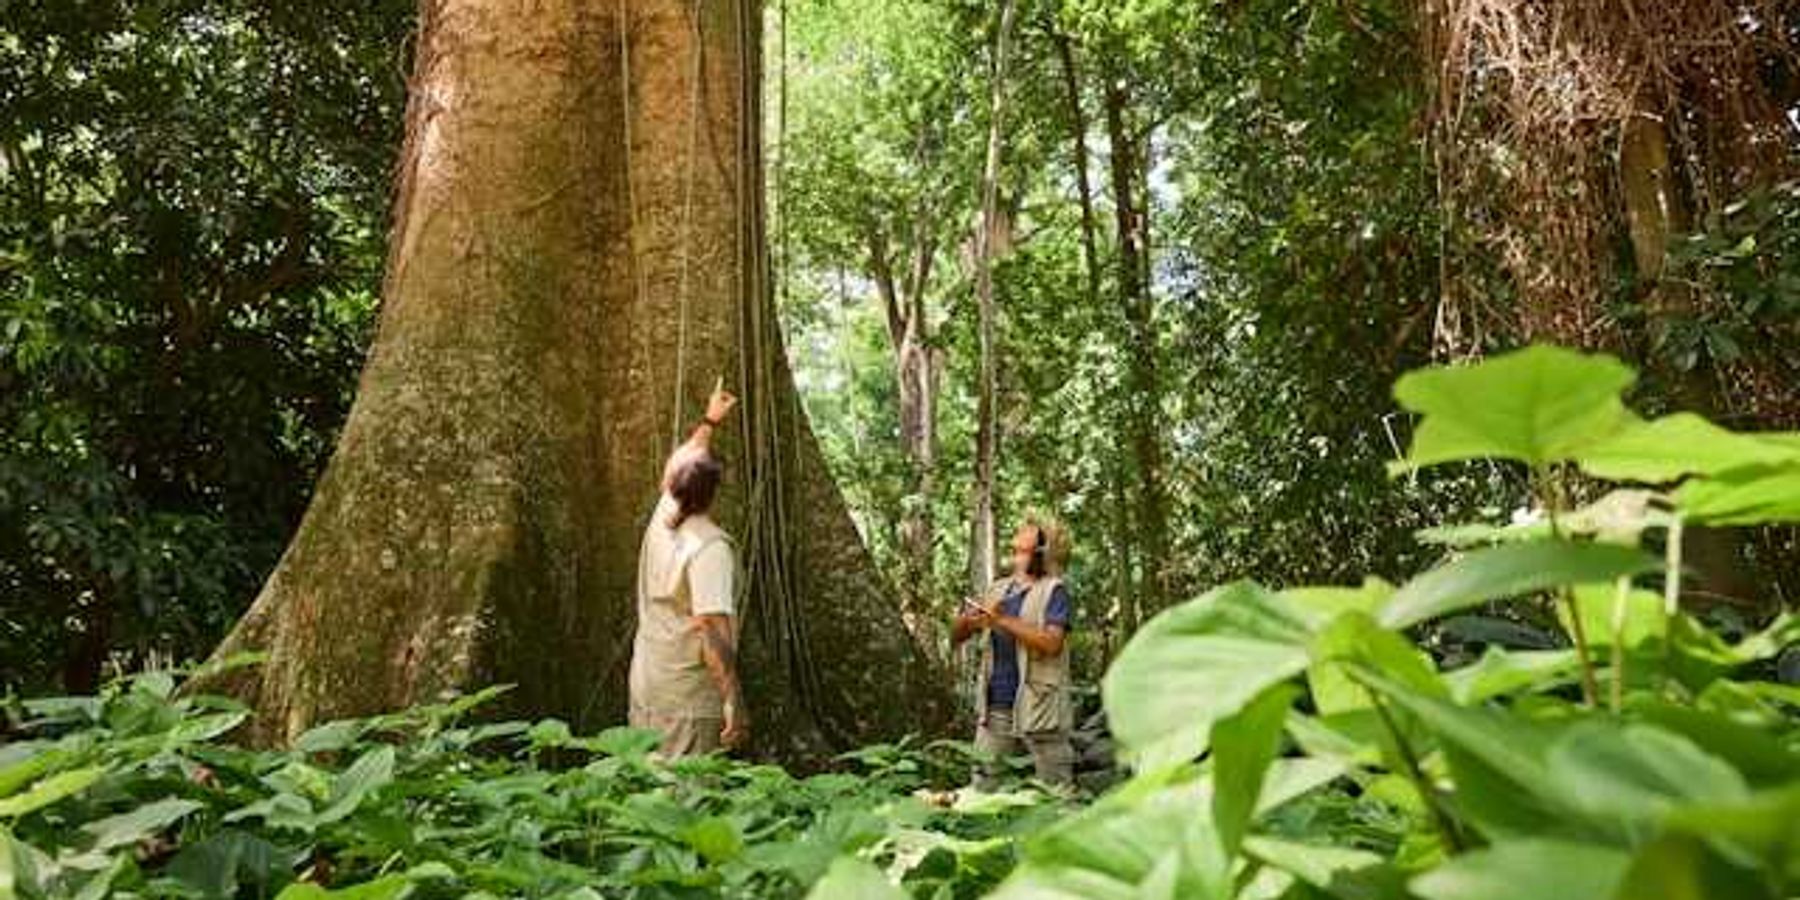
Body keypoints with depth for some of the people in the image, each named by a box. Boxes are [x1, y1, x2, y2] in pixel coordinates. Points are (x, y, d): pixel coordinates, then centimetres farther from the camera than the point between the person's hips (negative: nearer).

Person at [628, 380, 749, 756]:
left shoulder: (661, 520, 3)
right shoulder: (709, 546, -19)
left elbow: (685, 460, 22)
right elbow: (714, 629, -24)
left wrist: (710, 421, 36)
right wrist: (733, 700, -23)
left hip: (644, 692, 7)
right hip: (688, 698, -7)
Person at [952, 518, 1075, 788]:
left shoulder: (1053, 590, -4)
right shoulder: (997, 589, 13)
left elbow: (1052, 643, -18)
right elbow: (956, 636, 13)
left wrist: (1004, 620, -19)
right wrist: (967, 621, -10)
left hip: (1039, 707, -5)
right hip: (995, 707, 5)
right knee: (981, 788, 9)